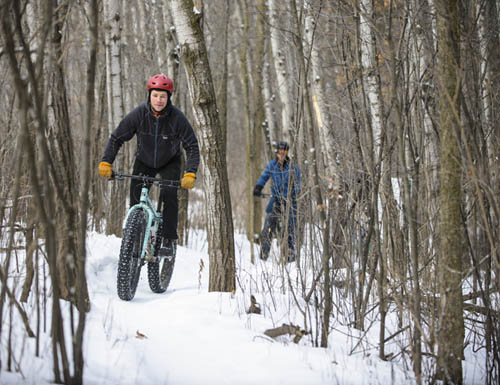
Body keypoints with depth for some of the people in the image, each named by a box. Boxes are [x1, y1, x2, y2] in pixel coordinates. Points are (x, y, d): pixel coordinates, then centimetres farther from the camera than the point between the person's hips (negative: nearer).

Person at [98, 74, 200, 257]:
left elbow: (192, 147, -23)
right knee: (136, 197, -11)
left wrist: (190, 173, -36)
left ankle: (169, 240, -15)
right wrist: (106, 162, -26)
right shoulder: (139, 114, -23)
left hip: (169, 162, -2)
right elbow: (117, 138, -15)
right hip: (144, 161, 2)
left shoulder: (177, 117, -26)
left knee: (169, 194, -23)